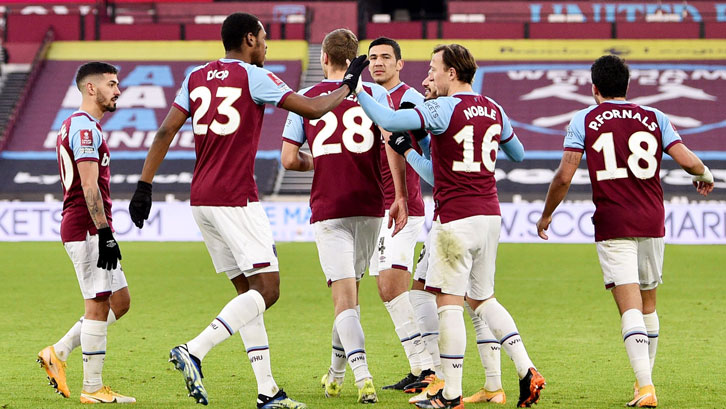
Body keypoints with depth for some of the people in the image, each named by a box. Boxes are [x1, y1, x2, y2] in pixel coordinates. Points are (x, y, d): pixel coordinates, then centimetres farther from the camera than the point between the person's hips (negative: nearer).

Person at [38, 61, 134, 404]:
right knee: (98, 305, -5)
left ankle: (58, 353, 14)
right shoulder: (85, 127, -13)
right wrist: (105, 234, -23)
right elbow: (89, 186, -20)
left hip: (81, 229, 10)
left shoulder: (76, 125, 20)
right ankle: (93, 389, 0)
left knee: (119, 301, 13)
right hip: (88, 228, -10)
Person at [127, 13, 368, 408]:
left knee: (247, 289, 12)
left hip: (201, 199, 8)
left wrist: (144, 186, 8)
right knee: (266, 290, -5)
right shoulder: (253, 77, -6)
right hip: (235, 199, -8)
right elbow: (312, 109, -5)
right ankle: (194, 350, -20)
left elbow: (165, 131, 7)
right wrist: (347, 85, 12)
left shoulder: (197, 77, 12)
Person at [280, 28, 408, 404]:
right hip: (368, 206, 2)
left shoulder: (305, 99, 4)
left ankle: (362, 376, -26)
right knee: (349, 290, 17)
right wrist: (400, 196, -7)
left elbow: (289, 159, 1)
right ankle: (336, 374, 29)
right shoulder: (374, 94, 3)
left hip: (327, 209, -2)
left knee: (344, 295, -8)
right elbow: (392, 143, -10)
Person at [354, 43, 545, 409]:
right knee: (483, 299, 19)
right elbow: (519, 154, 25)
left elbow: (389, 121, -21)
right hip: (490, 215, 7)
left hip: (456, 218, -7)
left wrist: (356, 92, -9)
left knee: (448, 302, -3)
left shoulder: (444, 108, -11)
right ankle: (526, 371, 7)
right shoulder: (493, 110, 10)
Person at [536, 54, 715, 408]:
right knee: (648, 303, 18)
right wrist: (705, 176, 22)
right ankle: (644, 380, 27)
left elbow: (564, 176, -4)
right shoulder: (654, 118, 8)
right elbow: (687, 160, -1)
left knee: (630, 307, -10)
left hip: (612, 226, -3)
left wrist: (546, 215, 10)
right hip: (651, 223, 3)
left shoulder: (584, 120, 1)